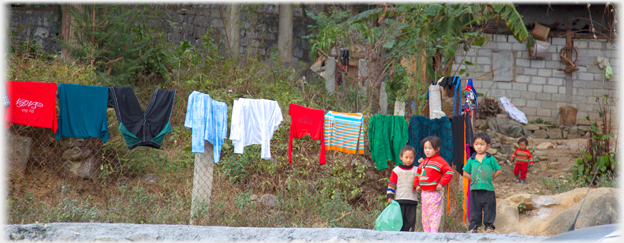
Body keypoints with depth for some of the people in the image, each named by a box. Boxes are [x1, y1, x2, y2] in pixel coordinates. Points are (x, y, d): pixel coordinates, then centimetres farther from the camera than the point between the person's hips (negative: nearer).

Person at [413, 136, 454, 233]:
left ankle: (433, 232, -7)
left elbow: (449, 172, -15)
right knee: (425, 216, 13)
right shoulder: (423, 162, 15)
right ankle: (426, 232, 19)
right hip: (424, 193, 8)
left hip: (434, 194, -8)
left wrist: (441, 184, -18)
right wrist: (416, 185, 10)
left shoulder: (439, 161, -9)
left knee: (433, 214, -7)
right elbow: (418, 173, 24)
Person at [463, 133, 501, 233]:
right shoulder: (471, 160, 5)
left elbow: (498, 171, 4)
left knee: (489, 209, 4)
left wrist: (490, 178, 1)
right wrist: (473, 179, 5)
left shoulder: (490, 159, -1)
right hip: (475, 189, 2)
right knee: (474, 209, 6)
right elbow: (465, 173, 13)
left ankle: (489, 225, 14)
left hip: (488, 188, -2)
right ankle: (473, 226, 13)